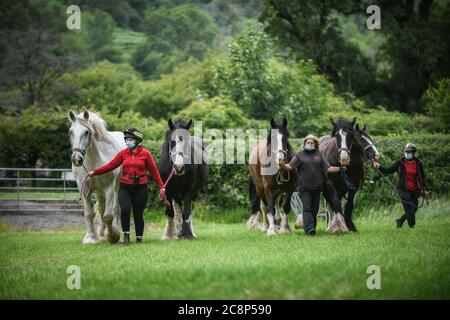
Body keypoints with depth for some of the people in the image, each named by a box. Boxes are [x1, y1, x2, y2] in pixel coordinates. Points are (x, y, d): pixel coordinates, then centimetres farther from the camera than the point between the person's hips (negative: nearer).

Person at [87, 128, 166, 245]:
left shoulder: (145, 154, 0)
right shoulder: (123, 153, 6)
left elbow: (154, 171, 3)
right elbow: (111, 165, 4)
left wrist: (161, 186, 1)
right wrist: (95, 172, -2)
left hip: (140, 188, -1)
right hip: (125, 187, 1)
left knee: (138, 214, 3)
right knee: (125, 210, -19)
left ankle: (139, 239, 19)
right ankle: (126, 235, -1)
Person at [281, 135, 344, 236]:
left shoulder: (319, 155, 10)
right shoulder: (300, 155, 2)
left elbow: (328, 168, 8)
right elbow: (290, 166, -9)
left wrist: (339, 169, -5)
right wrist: (284, 166, -31)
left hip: (316, 186, 3)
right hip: (304, 187, -3)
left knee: (315, 208, 9)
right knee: (307, 208, -12)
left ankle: (313, 227, 22)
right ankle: (309, 229, -21)